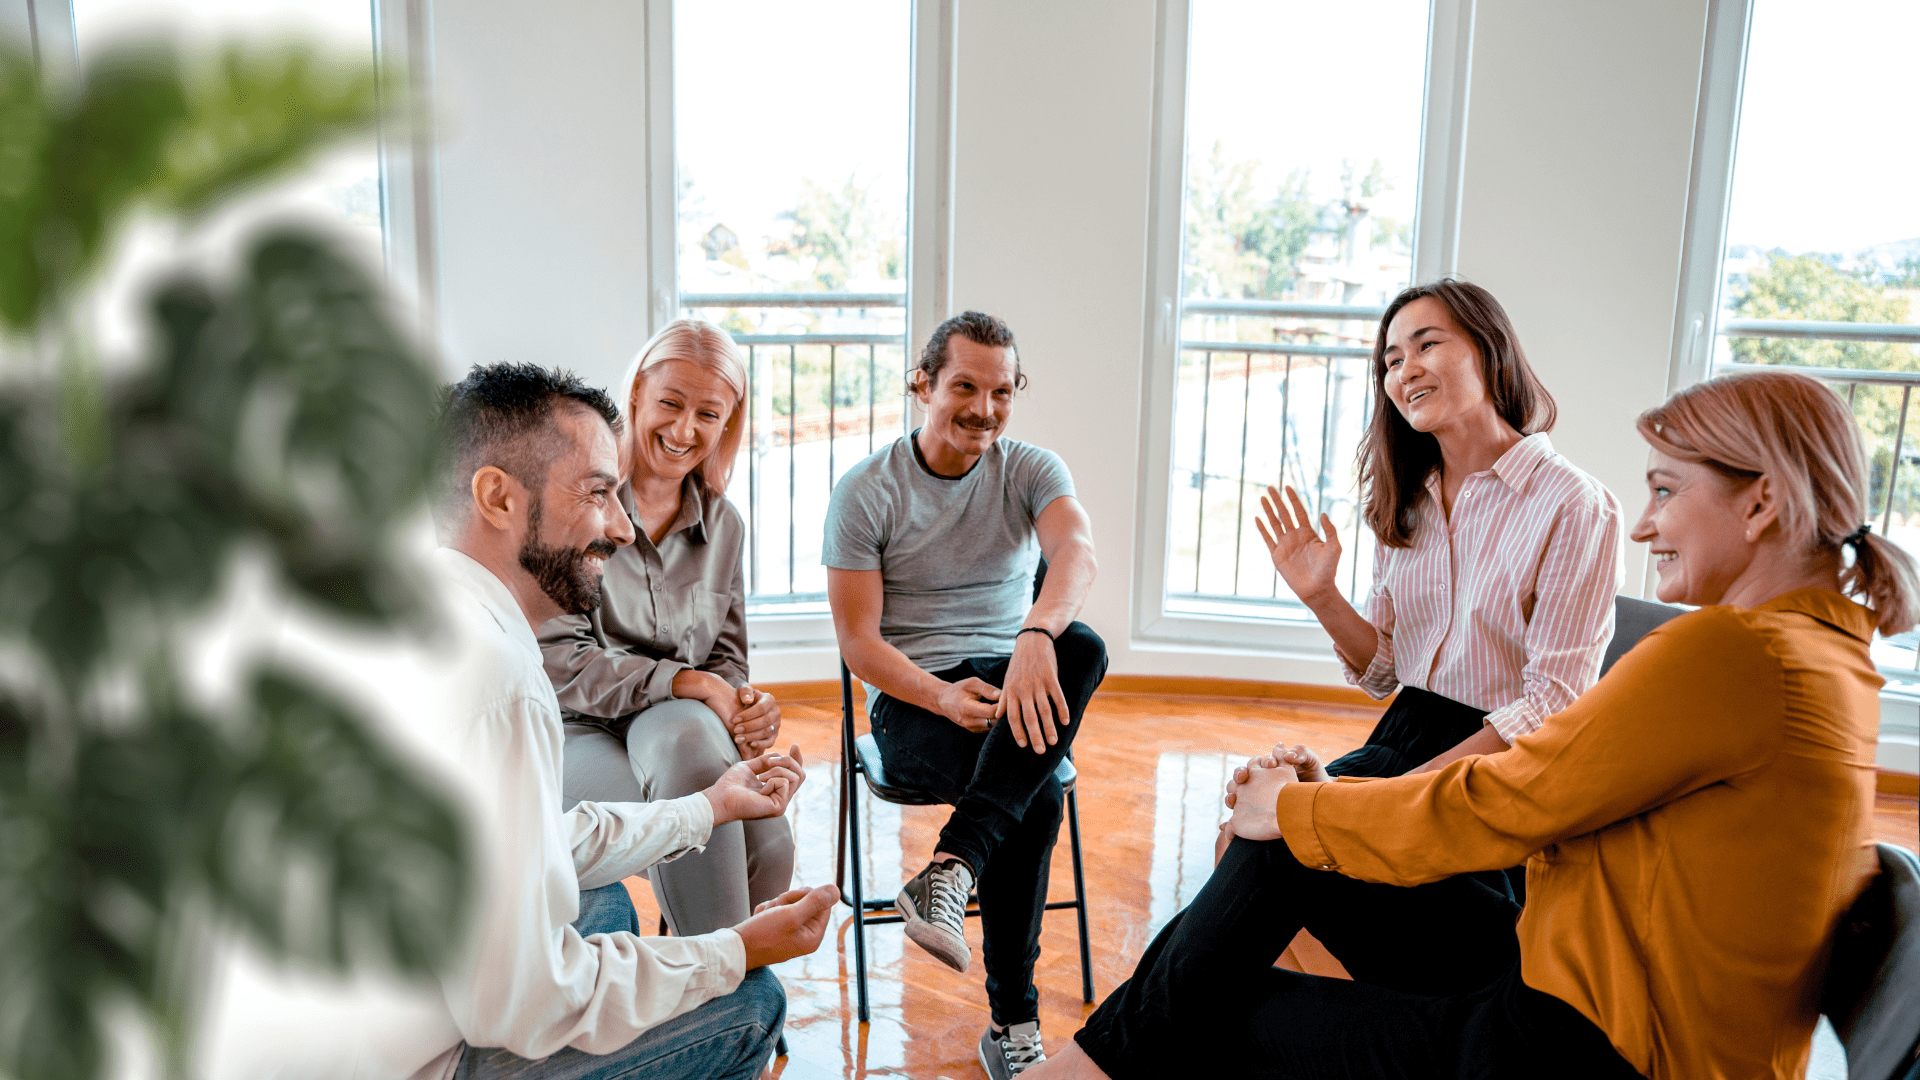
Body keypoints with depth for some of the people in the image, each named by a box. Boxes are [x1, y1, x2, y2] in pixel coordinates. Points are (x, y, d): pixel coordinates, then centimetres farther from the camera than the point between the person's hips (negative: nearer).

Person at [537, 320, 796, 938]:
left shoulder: (723, 525, 13)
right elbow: (554, 657, -9)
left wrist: (749, 705, -9)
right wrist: (684, 681, -18)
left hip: (681, 724, 4)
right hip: (575, 729, -4)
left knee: (767, 847, -29)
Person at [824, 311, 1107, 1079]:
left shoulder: (1032, 471, 3)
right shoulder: (865, 491, -2)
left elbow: (1077, 551, -22)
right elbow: (857, 641, -5)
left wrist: (1036, 637, -46)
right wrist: (944, 698, -25)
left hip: (1011, 679, 3)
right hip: (911, 699, -3)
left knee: (1081, 647, -35)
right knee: (1034, 794, -33)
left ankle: (951, 869, -38)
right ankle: (1013, 1017, -20)